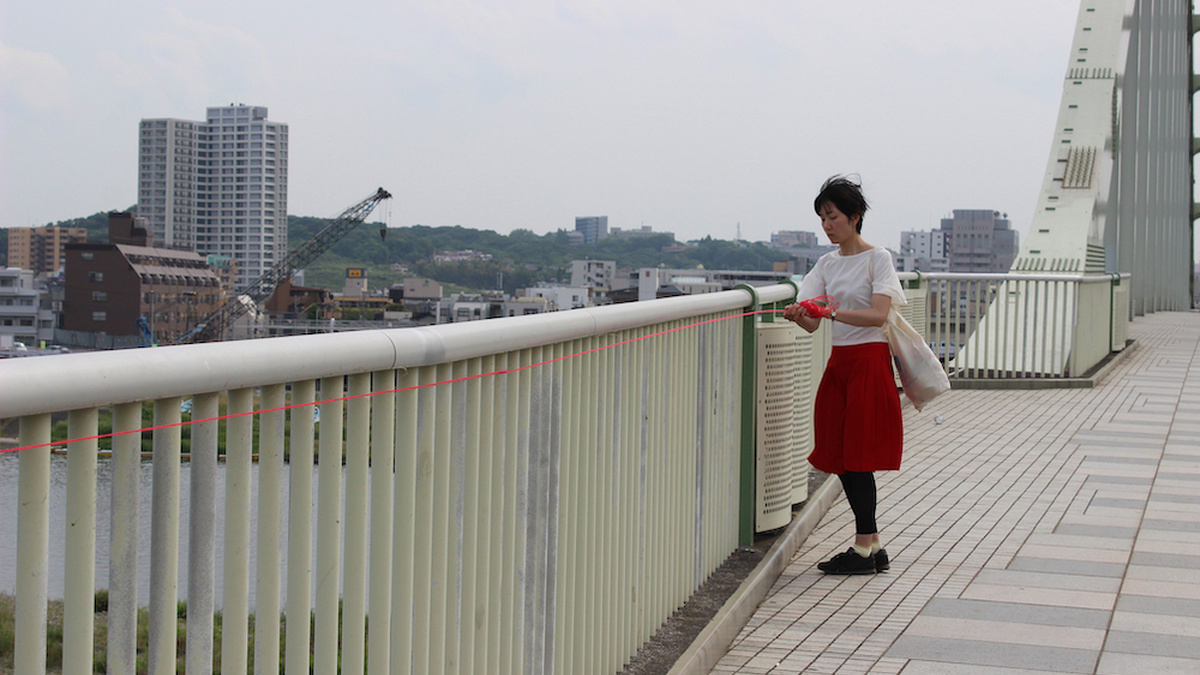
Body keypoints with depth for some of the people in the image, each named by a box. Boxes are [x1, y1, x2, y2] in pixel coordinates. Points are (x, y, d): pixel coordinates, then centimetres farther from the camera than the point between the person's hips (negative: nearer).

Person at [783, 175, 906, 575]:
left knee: (858, 455, -7)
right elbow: (814, 324, 4)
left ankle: (863, 550, 0)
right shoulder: (828, 263, 12)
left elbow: (878, 315, -19)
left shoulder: (877, 258, -6)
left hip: (869, 363, -7)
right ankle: (874, 547, 14)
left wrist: (833, 312, -32)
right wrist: (799, 316, -18)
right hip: (839, 362, 7)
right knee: (839, 457, 5)